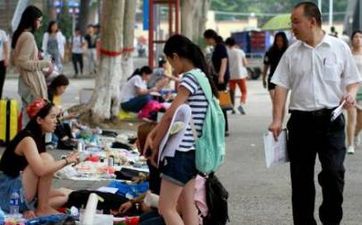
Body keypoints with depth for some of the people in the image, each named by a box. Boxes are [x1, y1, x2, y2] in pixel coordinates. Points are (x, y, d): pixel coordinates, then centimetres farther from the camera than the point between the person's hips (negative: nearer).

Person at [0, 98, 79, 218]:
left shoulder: (38, 137, 11)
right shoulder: (27, 139, -18)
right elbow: (41, 170, -33)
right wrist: (66, 161, -21)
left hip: (23, 192, 10)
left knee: (63, 197, 13)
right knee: (46, 159, -20)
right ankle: (42, 209, -13)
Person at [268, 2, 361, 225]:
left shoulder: (339, 47, 2)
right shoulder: (292, 52, 6)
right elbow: (282, 87, 5)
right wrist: (277, 120, -4)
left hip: (331, 119, -2)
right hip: (301, 120, 2)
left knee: (333, 172, -10)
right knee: (301, 177, 6)